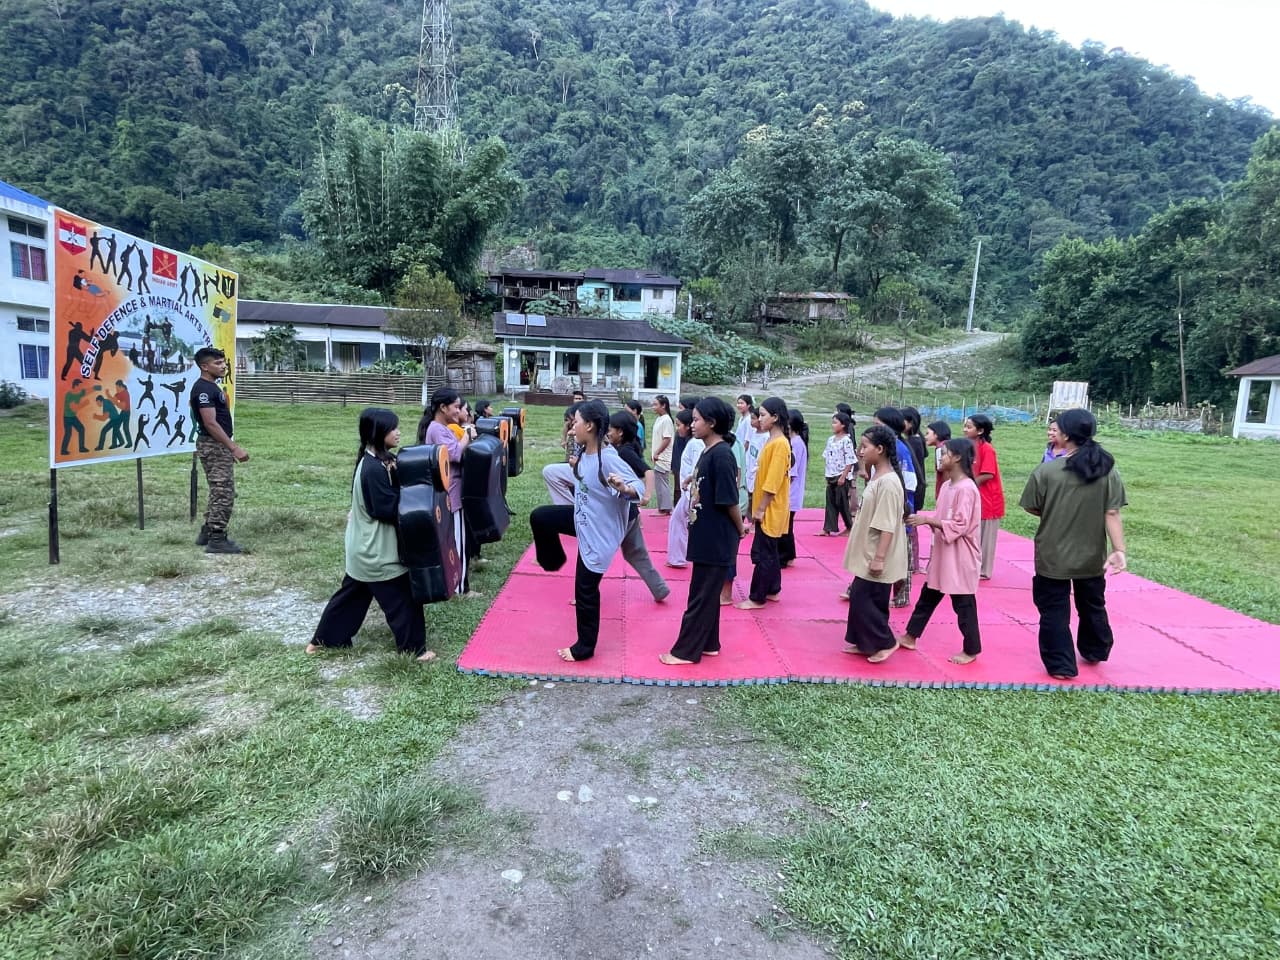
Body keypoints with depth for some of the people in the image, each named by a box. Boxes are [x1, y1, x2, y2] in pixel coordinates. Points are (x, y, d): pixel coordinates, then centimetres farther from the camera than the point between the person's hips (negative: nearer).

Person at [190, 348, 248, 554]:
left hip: (219, 445, 11)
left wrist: (230, 446, 21)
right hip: (214, 446, -11)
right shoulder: (203, 389, -17)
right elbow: (210, 423, -23)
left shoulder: (212, 387, 14)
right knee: (224, 493, -8)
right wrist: (234, 447, -25)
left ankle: (207, 532, 25)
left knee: (219, 492, 17)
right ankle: (216, 539, -3)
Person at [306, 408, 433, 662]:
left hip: (364, 546, 10)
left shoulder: (374, 460, 6)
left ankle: (323, 640, 31)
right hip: (376, 548, -10)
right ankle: (413, 648, 13)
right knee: (403, 597, 2)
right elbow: (389, 509, -23)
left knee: (353, 593, 20)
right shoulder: (375, 468, -25)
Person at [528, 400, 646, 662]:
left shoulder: (608, 459, -30)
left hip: (600, 531, -8)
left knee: (585, 588, 4)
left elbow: (639, 488, -32)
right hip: (583, 519, 8)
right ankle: (553, 560, 38)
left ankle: (584, 647, 22)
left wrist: (624, 488, -50)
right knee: (539, 517, 15)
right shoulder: (585, 453, -5)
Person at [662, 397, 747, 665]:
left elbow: (729, 500, -19)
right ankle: (707, 644, 31)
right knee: (707, 594, 18)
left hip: (716, 540, -9)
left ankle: (686, 651, 13)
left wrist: (740, 530, -9)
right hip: (706, 537, 9)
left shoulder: (721, 455, -21)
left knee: (702, 596, 2)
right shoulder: (708, 451, 7)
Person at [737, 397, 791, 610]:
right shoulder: (772, 441, 11)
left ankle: (757, 598, 5)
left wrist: (761, 508, -18)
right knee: (769, 552, 17)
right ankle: (772, 590, 28)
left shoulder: (780, 443, -18)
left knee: (763, 554, -2)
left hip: (770, 510, -9)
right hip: (767, 509, 9)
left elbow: (773, 481, -22)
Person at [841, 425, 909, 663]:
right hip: (868, 554, 10)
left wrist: (879, 558, -23)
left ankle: (884, 642, 12)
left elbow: (887, 526, -24)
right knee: (859, 597, 15)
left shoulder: (888, 482, -22)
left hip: (877, 557, -10)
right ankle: (863, 643, 25)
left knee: (865, 600, -3)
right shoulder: (877, 478, 8)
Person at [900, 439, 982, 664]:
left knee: (963, 604, 4)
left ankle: (971, 650, 20)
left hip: (960, 557, -9)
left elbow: (959, 526, -23)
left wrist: (927, 520, -26)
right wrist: (919, 516, -2)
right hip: (942, 553, 9)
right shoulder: (947, 485, 8)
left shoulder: (966, 489, -20)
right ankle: (910, 636, 29)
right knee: (927, 596, 17)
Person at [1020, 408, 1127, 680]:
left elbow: (1032, 508, -6)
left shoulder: (1047, 470, -17)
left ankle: (1061, 665, 12)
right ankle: (1094, 651, 44)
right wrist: (1119, 550, -9)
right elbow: (1112, 514, -9)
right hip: (1092, 556, 5)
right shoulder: (1108, 470, -6)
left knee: (1054, 610, 8)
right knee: (1093, 606, 24)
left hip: (1053, 556, -4)